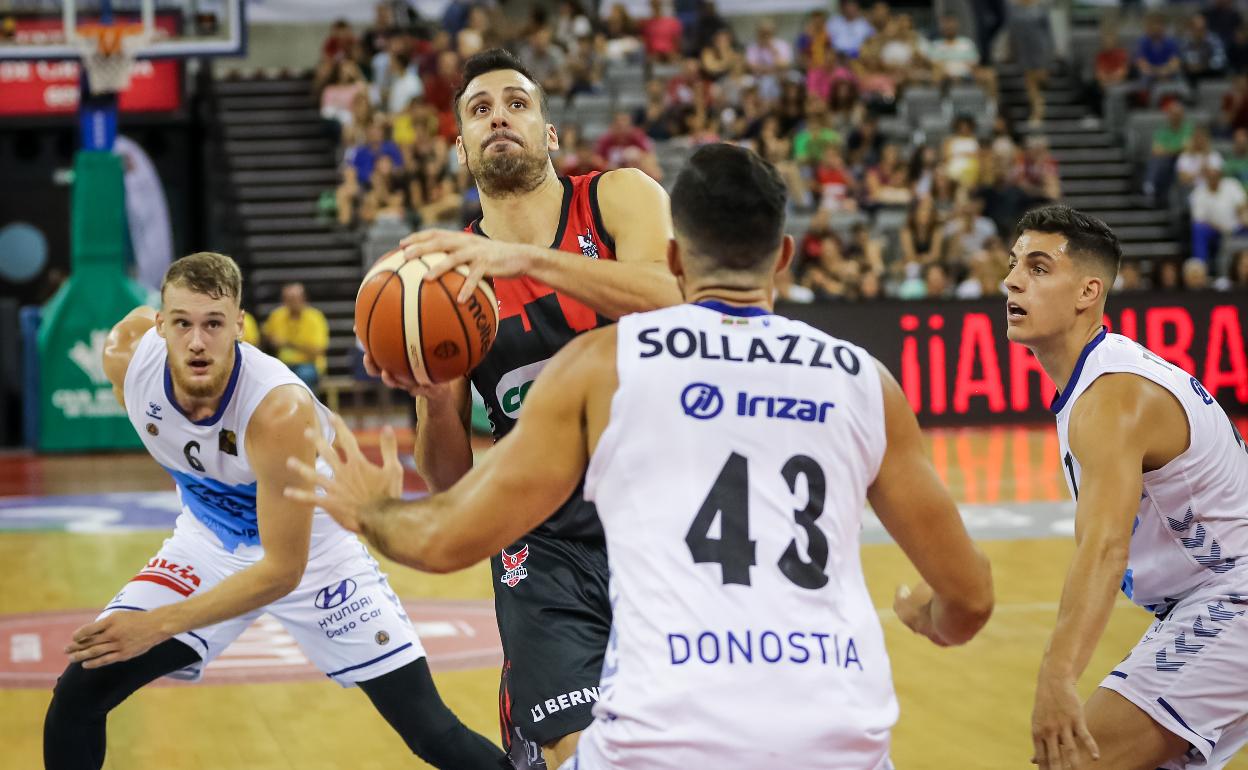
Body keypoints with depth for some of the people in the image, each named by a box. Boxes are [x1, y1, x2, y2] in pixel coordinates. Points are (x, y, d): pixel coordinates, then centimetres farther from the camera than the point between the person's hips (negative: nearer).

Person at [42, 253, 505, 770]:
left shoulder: (280, 412, -37)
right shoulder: (126, 356, -23)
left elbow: (283, 570, -31)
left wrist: (160, 624, -35)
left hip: (310, 548, -4)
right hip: (208, 541, 4)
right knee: (76, 697, -9)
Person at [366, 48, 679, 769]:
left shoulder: (620, 198, -1)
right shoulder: (445, 268, 5)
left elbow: (681, 306, -24)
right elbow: (450, 480, 6)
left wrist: (529, 258, -33)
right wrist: (431, 397, -16)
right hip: (548, 548, 1)